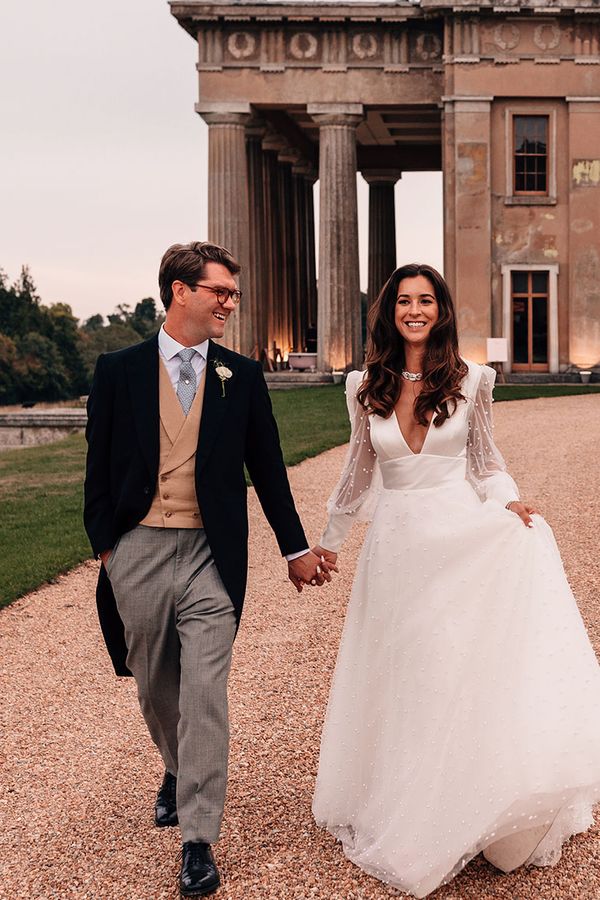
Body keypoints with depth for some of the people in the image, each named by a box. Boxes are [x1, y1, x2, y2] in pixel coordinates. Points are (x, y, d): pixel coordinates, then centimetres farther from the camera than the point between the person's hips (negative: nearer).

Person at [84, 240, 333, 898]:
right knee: (155, 688, 17)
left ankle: (198, 841, 4)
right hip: (137, 553, 1)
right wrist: (102, 543, 3)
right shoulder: (119, 370, 2)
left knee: (205, 697, -4)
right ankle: (177, 771, 46)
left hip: (210, 556, -1)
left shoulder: (241, 376, 4)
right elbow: (100, 466, 6)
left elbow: (267, 468, 10)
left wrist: (296, 547, 13)